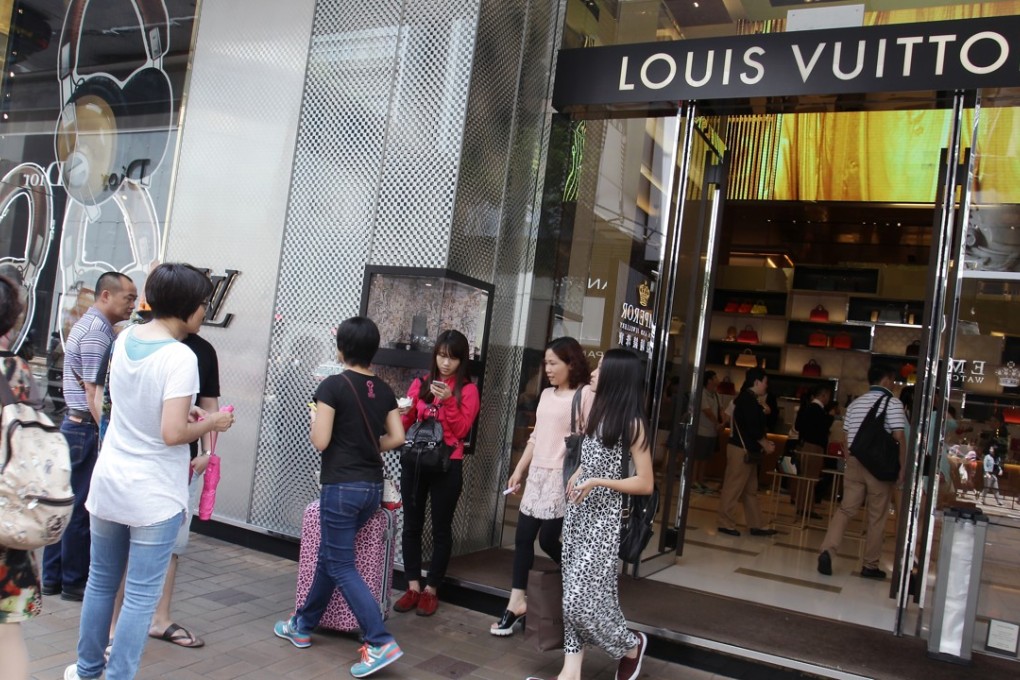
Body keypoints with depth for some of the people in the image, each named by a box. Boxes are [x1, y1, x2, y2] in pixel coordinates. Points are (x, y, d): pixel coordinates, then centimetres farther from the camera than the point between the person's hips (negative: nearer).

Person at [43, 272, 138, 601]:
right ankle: (74, 582, 11)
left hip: (75, 426, 10)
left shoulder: (89, 325, 15)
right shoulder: (96, 333, -16)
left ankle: (52, 578, 24)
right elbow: (94, 393, -21)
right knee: (82, 508, 0)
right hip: (87, 429, -10)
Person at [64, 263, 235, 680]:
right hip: (154, 496, -7)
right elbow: (172, 434, -24)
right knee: (141, 598, 5)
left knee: (101, 583, 21)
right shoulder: (181, 357, -20)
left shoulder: (125, 339, 2)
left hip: (108, 484, 7)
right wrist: (211, 424, -8)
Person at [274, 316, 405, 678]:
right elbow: (397, 437, 5)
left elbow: (320, 442, -13)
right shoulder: (384, 390, 5)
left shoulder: (333, 385, -13)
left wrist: (314, 416, 6)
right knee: (329, 554, 21)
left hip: (341, 486, -7)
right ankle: (303, 625, 35)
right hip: (372, 486, 7)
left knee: (341, 566, 1)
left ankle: (380, 642, -7)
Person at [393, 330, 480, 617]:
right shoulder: (420, 383, 7)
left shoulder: (468, 390, -2)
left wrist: (448, 400, -19)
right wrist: (402, 415, -15)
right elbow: (406, 424, 7)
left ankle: (431, 590, 15)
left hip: (447, 466, -3)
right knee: (411, 525, 6)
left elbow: (462, 430, -8)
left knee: (441, 529, 4)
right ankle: (413, 587, 16)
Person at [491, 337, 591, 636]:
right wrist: (519, 470, 17)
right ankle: (517, 602, 14)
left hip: (562, 477, -7)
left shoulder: (585, 394, -10)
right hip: (537, 474, 7)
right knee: (523, 537, 6)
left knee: (548, 539, -2)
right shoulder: (547, 394, 13)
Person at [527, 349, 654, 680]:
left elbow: (645, 484, -13)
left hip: (603, 519, -7)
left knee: (583, 596, -5)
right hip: (578, 512, 7)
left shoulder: (632, 422, -12)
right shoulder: (596, 411, 10)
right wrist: (577, 475, 8)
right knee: (573, 595, 7)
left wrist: (597, 482, -20)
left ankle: (632, 645, 20)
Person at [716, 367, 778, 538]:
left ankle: (756, 525, 19)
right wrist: (766, 444, -9)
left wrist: (764, 442, 9)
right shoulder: (749, 400, -16)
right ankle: (726, 524, 2)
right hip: (742, 449, -11)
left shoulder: (747, 399, 15)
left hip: (747, 449, 11)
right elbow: (753, 428, -21)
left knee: (750, 490, 13)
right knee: (734, 488, -4)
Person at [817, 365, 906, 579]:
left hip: (855, 462, 5)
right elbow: (899, 437, -13)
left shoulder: (855, 404, 12)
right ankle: (870, 565, 13)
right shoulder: (893, 403, -5)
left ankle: (827, 550, -12)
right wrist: (903, 467, -7)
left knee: (846, 509, 5)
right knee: (877, 516, 6)